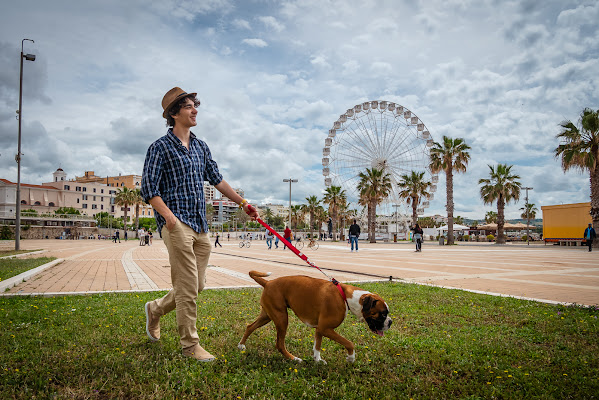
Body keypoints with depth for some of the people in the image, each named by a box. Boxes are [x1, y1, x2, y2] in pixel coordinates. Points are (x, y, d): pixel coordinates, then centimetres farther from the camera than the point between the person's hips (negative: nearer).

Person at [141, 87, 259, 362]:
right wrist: (168, 215, -21)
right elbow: (148, 189, -6)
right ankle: (190, 344, 8)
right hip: (177, 225, -7)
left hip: (201, 226, 7)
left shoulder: (200, 146, 18)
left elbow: (216, 179, 23)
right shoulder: (160, 148, -1)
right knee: (188, 287, -6)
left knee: (197, 285, 10)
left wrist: (242, 202, 19)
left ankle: (156, 309, 34)